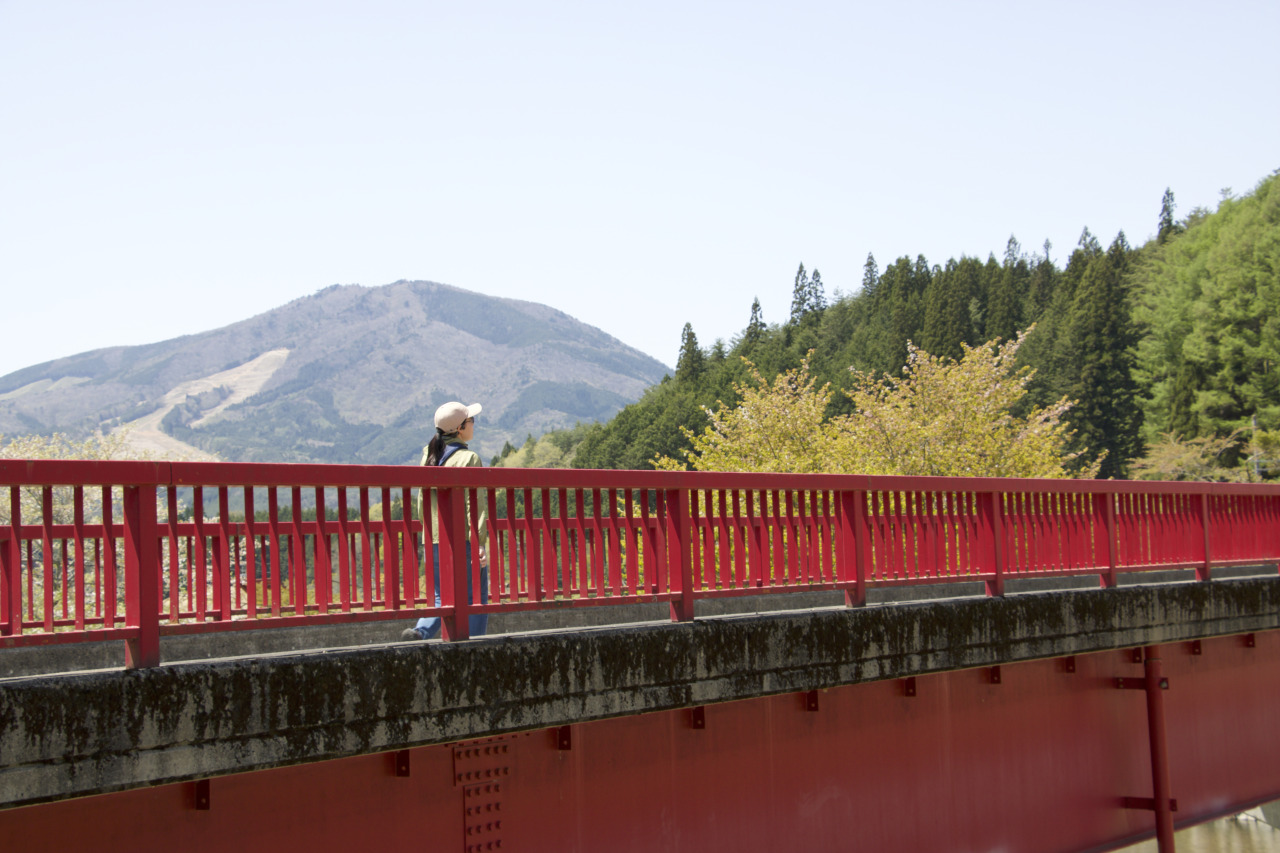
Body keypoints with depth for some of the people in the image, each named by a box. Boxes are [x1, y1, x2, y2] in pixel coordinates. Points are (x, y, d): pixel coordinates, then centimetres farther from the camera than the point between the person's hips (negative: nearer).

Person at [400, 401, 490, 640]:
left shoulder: (429, 457, 11)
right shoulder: (469, 459, -9)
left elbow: (422, 502, 14)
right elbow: (475, 504, -15)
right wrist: (480, 542, -17)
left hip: (435, 540, 6)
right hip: (463, 539, -6)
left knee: (442, 598, 14)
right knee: (475, 600, 4)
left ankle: (420, 632, -11)